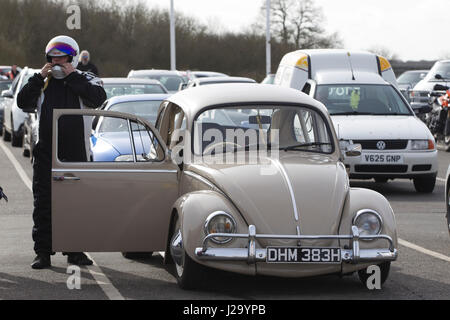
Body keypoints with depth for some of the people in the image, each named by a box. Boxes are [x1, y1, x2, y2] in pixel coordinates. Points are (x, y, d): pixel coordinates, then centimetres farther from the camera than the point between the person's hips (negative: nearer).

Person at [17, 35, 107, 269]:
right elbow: (23, 103, -2)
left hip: (76, 153, -2)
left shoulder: (85, 81, 5)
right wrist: (38, 78, -9)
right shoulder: (43, 83, 12)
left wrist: (72, 77, -13)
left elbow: (98, 98, -16)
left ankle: (75, 251, 12)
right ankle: (43, 252, 7)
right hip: (45, 153, 2)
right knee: (43, 204, 1)